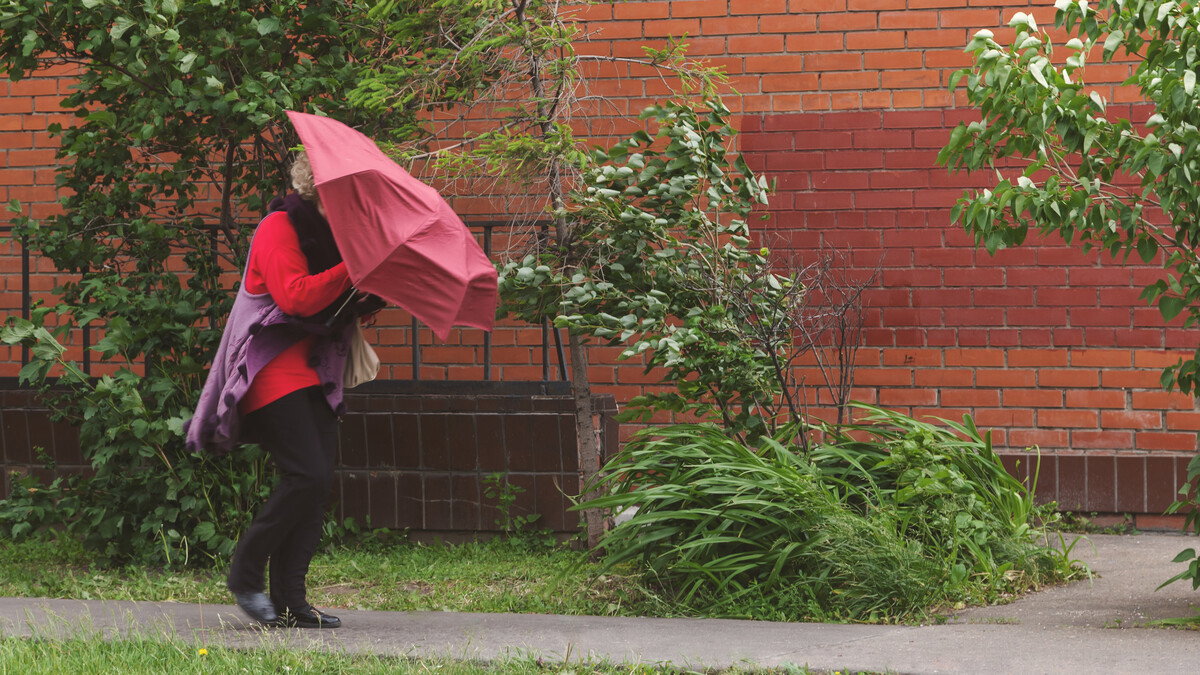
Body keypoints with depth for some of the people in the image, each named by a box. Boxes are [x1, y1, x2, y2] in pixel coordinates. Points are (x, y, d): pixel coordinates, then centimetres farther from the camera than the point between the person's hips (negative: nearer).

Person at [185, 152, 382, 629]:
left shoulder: (333, 232, 18)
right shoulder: (280, 227, -9)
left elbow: (345, 308, 19)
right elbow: (295, 296, -22)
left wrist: (377, 293, -1)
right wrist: (353, 268, -23)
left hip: (314, 374, 9)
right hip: (272, 370, -9)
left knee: (318, 482, -1)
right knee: (307, 475, -18)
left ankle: (289, 599, 1)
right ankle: (245, 575, -4)